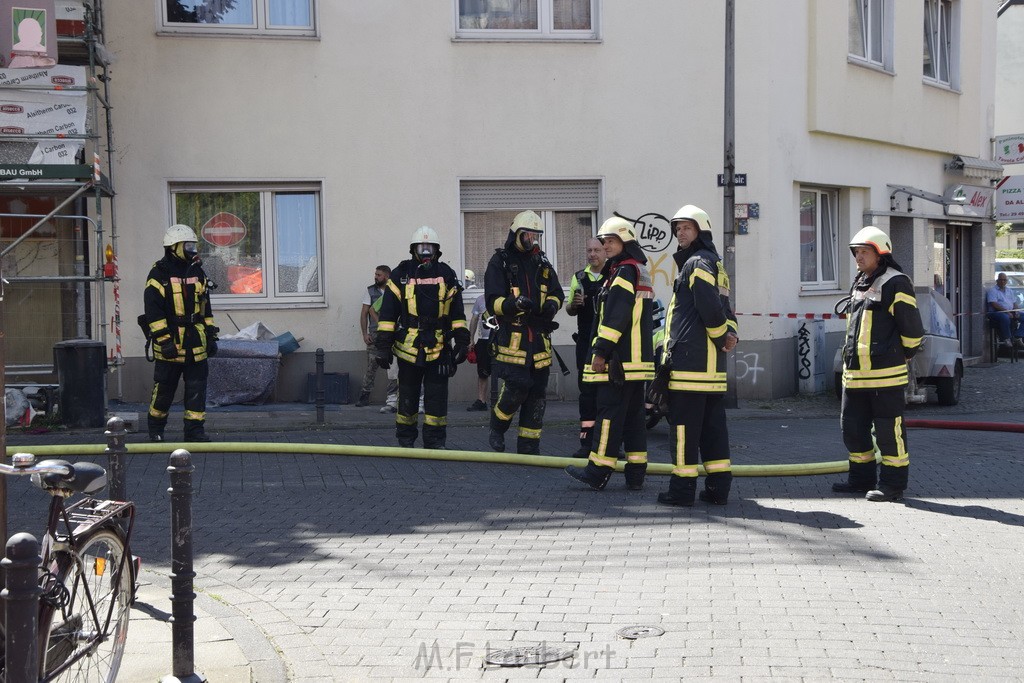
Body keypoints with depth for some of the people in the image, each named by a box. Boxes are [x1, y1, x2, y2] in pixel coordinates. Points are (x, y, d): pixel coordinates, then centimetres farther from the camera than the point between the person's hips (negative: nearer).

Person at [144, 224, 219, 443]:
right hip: (170, 342, -5)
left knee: (196, 387, 4)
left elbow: (205, 308, 18)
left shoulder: (197, 273, 12)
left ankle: (195, 429, 10)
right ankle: (155, 429, 20)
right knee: (164, 388, 4)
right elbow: (153, 311, -11)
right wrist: (164, 340, -16)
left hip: (196, 343, 5)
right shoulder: (159, 275, -7)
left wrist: (211, 336, 14)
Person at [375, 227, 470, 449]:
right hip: (408, 348, -1)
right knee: (407, 398, 9)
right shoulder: (400, 275, 2)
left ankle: (435, 443, 9)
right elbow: (387, 314, 1)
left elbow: (457, 313, 11)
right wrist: (383, 346, -4)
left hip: (439, 350, 1)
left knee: (437, 398, 1)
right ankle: (405, 442, 21)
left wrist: (462, 341, 4)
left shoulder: (447, 275, 8)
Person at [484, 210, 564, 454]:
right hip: (511, 336, -6)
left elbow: (557, 293, 20)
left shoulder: (542, 263, 15)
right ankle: (497, 429, 9)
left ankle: (529, 446, 15)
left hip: (539, 337, 6)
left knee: (537, 393, 6)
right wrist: (514, 302, -28)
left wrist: (551, 304, -4)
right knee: (516, 387, -17)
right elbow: (493, 302, -8)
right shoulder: (500, 263, -1)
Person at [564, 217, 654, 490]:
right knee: (633, 414, 10)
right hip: (639, 358, 10)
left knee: (609, 412, -7)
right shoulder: (640, 271, 20)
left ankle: (598, 472, -5)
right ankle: (635, 474, 12)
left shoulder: (624, 271, -11)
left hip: (619, 359, -10)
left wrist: (601, 351, -19)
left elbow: (616, 316, -20)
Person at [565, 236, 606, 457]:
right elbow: (570, 310, 18)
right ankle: (587, 441, 5)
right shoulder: (579, 278, 12)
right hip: (586, 342, 3)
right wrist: (574, 304, -4)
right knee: (587, 390, 2)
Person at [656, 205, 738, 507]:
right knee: (713, 424, 10)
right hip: (712, 364, 10)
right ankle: (719, 486, 11)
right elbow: (722, 309, 21)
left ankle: (682, 487, -2)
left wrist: (723, 335, -5)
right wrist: (730, 334, 4)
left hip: (689, 358, -9)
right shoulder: (715, 265, 22)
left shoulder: (696, 263, -9)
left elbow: (710, 307, -19)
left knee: (684, 424, -5)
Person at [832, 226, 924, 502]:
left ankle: (893, 483, 5)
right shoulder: (859, 284, 17)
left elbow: (912, 328, -11)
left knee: (888, 429, -3)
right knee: (853, 427, 14)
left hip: (885, 373, -9)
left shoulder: (895, 283, -10)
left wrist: (902, 355, 1)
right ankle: (862, 477, 26)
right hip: (854, 372, 9)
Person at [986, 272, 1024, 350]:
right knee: (1005, 318, -40)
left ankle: (1018, 338, -17)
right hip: (997, 312, -7)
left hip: (1011, 312, 7)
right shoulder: (992, 291, 0)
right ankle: (1005, 340, -32)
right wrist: (1006, 311, -21)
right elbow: (994, 304, -13)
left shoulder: (1009, 291, 23)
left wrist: (1016, 311, -3)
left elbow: (1014, 303, 21)